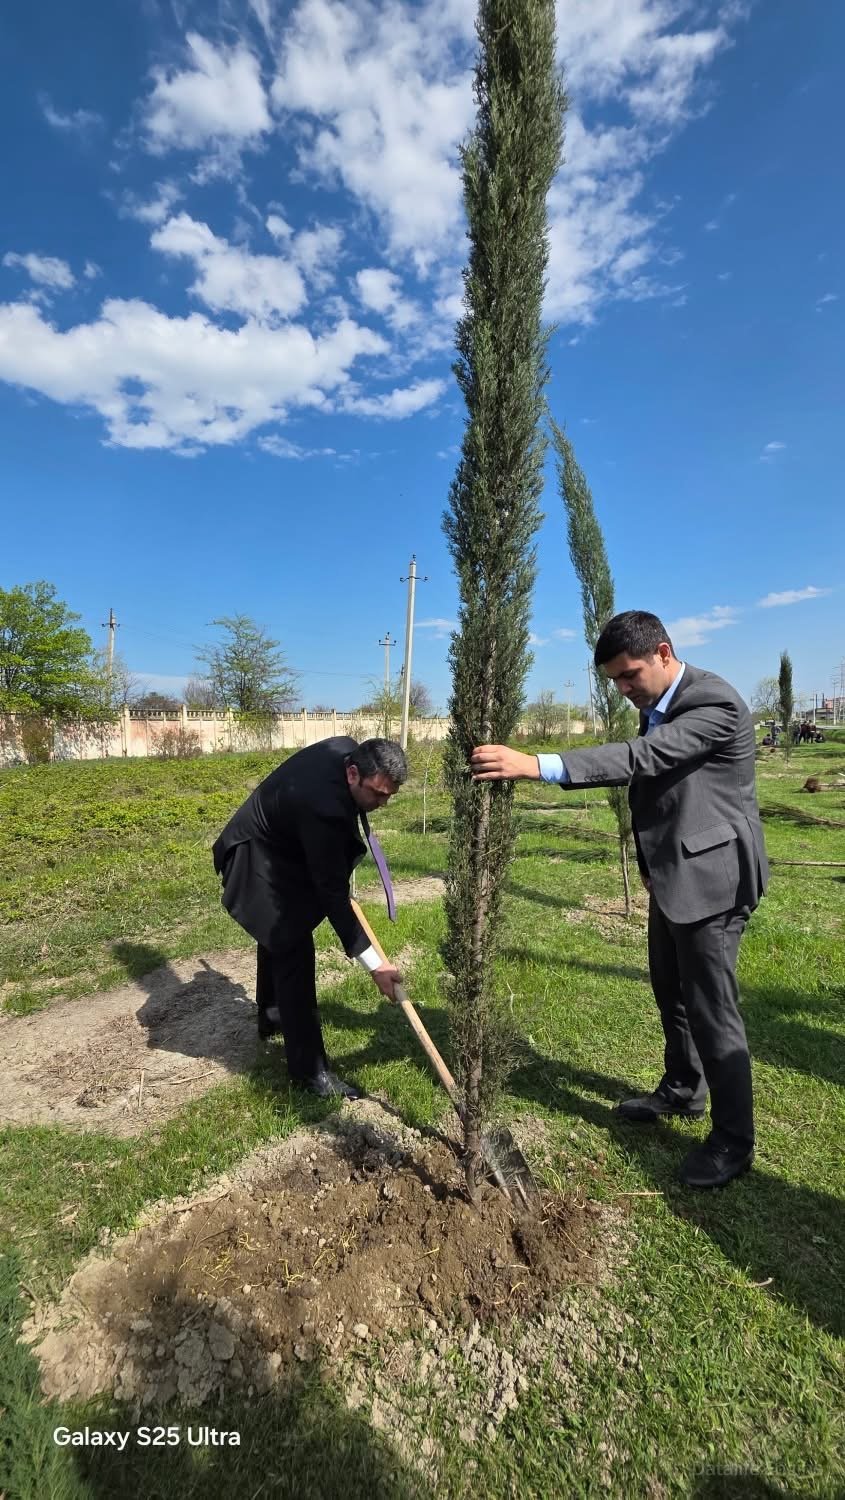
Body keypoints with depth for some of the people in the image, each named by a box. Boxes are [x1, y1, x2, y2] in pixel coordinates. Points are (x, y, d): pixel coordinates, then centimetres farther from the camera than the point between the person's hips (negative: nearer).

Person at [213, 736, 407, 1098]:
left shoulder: (346, 749, -16)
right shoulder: (323, 807, -40)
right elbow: (332, 895, -35)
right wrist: (373, 964, -31)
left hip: (278, 846, 10)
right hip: (258, 861, -10)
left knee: (278, 937, 25)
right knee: (294, 953, -9)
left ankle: (271, 1016, 48)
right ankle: (308, 1068, 4)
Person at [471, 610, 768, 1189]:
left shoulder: (716, 702, -22)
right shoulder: (656, 707, 7)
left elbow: (641, 757, -35)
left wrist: (537, 765, -43)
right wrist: (651, 867, 14)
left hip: (710, 878, -9)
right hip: (672, 875, 9)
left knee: (711, 1008, 2)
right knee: (670, 992, 21)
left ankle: (733, 1140, 23)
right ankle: (682, 1089, 43)